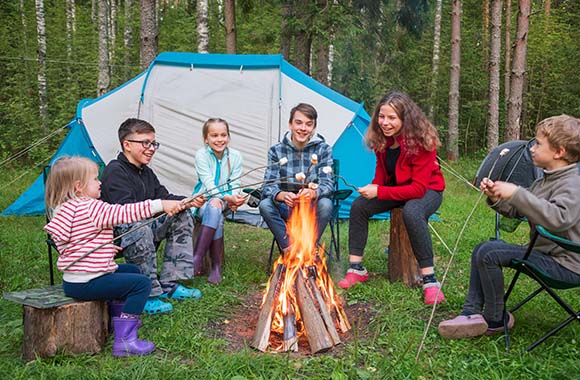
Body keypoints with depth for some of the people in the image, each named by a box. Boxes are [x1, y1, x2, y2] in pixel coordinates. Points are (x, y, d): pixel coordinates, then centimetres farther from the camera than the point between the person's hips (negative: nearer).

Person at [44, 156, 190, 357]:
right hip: (86, 283, -10)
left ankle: (122, 317, 33)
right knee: (141, 283, -12)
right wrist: (161, 204, -24)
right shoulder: (90, 207, -18)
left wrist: (107, 248, 16)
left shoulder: (65, 209, 13)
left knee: (131, 270, 25)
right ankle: (125, 340, -14)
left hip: (73, 279, 10)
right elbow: (125, 212, -24)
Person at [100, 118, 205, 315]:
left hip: (144, 225, 10)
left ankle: (168, 285, -2)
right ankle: (146, 295, -27)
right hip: (117, 232, -10)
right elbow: (125, 209, -29)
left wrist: (188, 201, -8)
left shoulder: (146, 172, 13)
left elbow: (163, 196, 12)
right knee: (140, 229, -41)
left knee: (183, 217, 0)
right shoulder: (114, 172, -17)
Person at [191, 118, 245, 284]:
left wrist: (235, 199, -24)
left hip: (224, 201, 2)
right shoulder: (201, 155, -9)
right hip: (203, 200, -2)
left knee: (215, 208, -33)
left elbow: (235, 185, -2)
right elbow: (209, 185, -17)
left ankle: (197, 257, -29)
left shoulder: (235, 156, -2)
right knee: (215, 213, -35)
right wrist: (228, 198, -31)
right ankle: (216, 265, -31)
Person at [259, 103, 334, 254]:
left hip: (312, 207, 0)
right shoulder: (276, 151, -4)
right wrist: (282, 195, -39)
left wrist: (313, 193, -40)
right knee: (265, 205, -29)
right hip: (286, 208, 1)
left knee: (326, 205, -33)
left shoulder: (323, 149, -5)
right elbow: (268, 186, -13)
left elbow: (328, 184, -15)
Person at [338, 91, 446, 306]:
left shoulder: (421, 142, -27)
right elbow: (381, 171, 8)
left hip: (427, 190, -6)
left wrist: (379, 192, -33)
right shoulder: (383, 140, -7)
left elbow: (418, 188, -30)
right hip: (395, 188, 6)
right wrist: (373, 187, -16)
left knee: (412, 213, -39)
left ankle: (430, 280, -29)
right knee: (359, 206, -15)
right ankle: (356, 269, -6)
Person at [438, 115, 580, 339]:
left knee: (489, 254, -21)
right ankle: (472, 313, 6)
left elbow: (559, 218, -40)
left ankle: (496, 320, -2)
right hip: (545, 252, 10)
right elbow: (516, 212, 17)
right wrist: (496, 198, -3)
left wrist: (516, 193, -37)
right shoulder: (545, 181, 12)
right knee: (482, 249, 11)